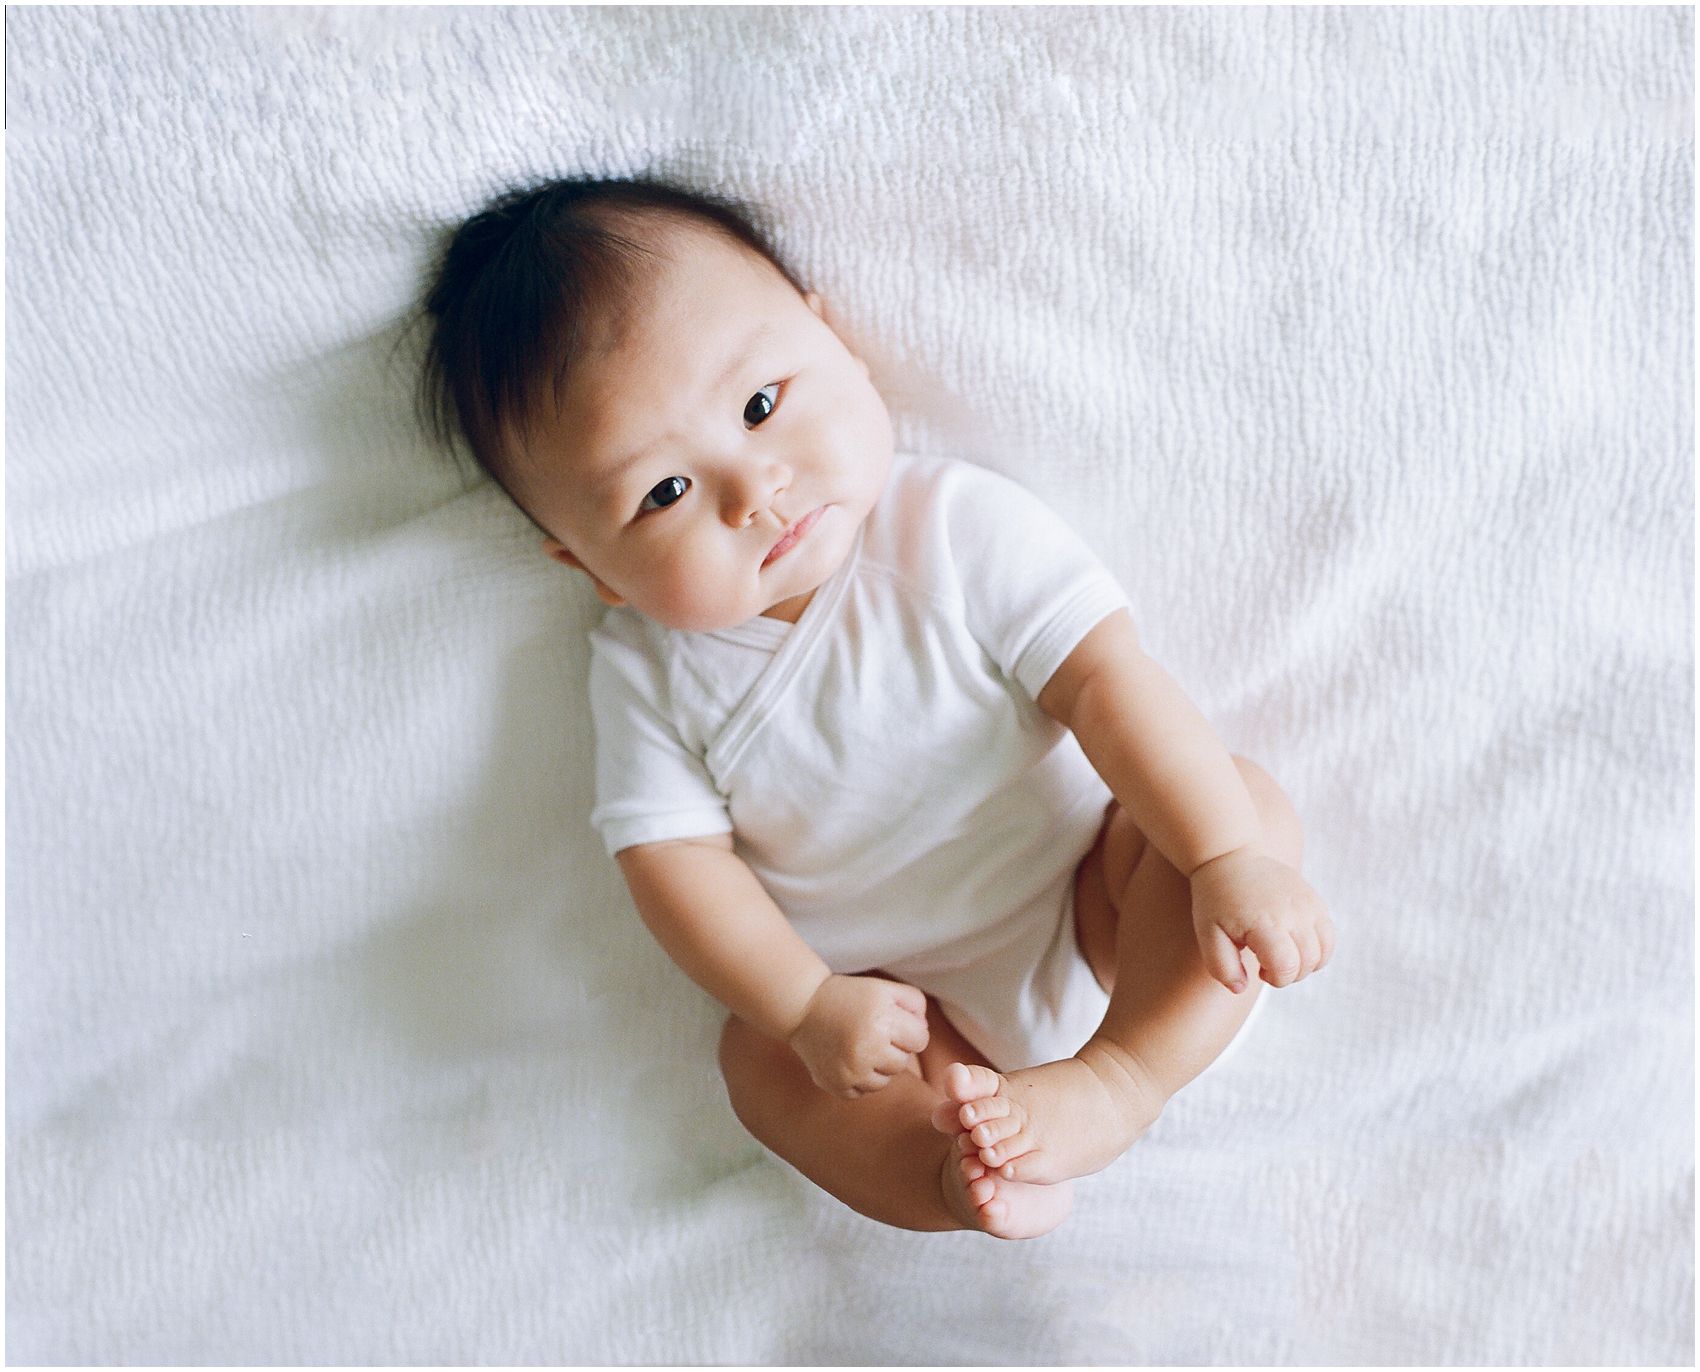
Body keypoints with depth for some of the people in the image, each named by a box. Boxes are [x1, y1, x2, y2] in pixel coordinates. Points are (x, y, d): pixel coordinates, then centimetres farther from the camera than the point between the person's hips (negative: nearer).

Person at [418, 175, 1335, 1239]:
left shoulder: (957, 524, -16)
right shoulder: (650, 674, -9)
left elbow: (1104, 677, -22)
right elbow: (674, 857, -11)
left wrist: (1233, 858, -31)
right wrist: (808, 1005, -24)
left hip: (1099, 909, -1)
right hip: (918, 1005, 2)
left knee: (1251, 803, -21)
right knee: (760, 1062, -16)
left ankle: (1118, 1081, -29)